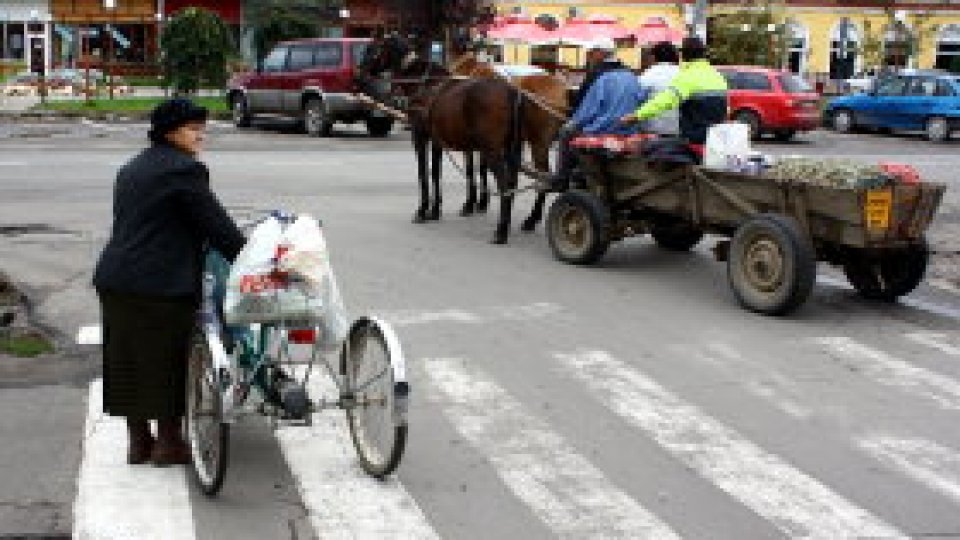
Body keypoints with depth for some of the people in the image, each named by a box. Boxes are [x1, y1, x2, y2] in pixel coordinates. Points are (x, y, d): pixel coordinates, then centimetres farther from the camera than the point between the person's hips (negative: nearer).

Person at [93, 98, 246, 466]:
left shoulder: (133, 169, 18)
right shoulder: (183, 169, -10)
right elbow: (216, 224, -11)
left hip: (116, 280, 9)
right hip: (161, 285, -9)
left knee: (127, 360, 14)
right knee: (166, 362, 3)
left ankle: (138, 441, 25)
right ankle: (168, 443, 14)